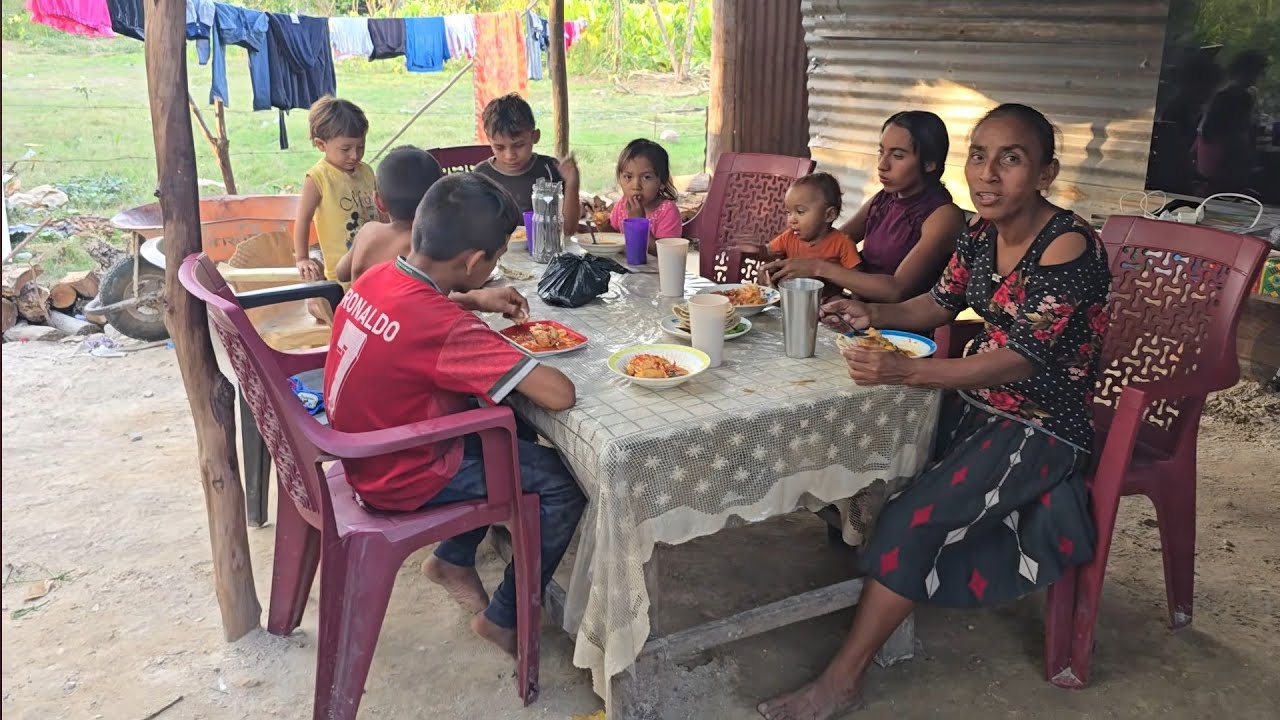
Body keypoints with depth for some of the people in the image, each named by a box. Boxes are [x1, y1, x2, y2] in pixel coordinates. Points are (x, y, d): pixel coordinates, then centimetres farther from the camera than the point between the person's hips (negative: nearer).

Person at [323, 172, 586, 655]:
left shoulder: (376, 278, -8)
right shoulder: (446, 327, -33)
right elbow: (559, 394, -34)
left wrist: (472, 300, 5)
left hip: (365, 450, 9)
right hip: (403, 480, -8)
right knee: (566, 484, -1)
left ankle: (453, 559, 32)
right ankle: (504, 619, 15)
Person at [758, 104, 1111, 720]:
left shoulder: (1070, 248, -23)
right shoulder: (981, 234, 0)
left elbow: (1020, 360, -28)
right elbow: (939, 305, 14)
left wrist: (903, 371, -37)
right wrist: (875, 315, -6)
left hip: (1040, 428, -8)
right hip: (975, 404, 8)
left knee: (916, 517, -20)